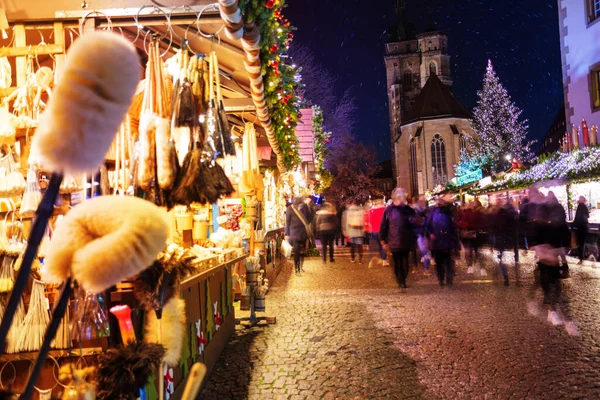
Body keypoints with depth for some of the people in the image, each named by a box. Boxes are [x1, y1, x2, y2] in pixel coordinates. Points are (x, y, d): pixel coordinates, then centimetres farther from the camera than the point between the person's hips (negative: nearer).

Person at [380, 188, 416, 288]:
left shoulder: (409, 210, 2)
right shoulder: (388, 210, -4)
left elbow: (414, 224, 6)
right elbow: (383, 227, -1)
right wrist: (383, 241, -4)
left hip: (406, 243, 2)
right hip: (394, 243, -2)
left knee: (405, 264, 9)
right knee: (397, 264, 6)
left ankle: (402, 280, 28)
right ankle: (400, 281, 22)